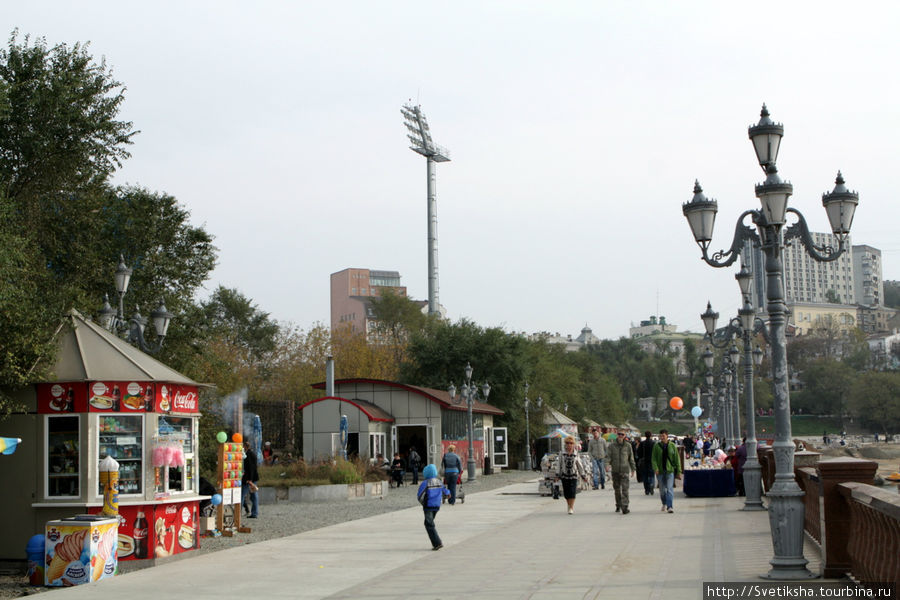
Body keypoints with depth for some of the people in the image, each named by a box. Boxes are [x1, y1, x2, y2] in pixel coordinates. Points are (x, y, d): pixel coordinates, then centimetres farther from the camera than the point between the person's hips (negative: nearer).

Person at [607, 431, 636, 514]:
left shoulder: (628, 445, 5)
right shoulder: (612, 445, 4)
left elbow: (631, 458, 12)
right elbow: (608, 455, -1)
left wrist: (633, 469, 14)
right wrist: (608, 464, -18)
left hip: (625, 470, -2)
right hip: (615, 470, 2)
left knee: (625, 488, -12)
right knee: (616, 488, 10)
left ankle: (624, 506, -15)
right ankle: (618, 505, 25)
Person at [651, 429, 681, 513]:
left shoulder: (672, 446, 3)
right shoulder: (656, 446, 3)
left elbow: (676, 459, 5)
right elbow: (653, 458, 0)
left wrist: (678, 471, 2)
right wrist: (655, 468, -16)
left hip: (670, 470, -1)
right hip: (660, 471, 1)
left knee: (670, 489, -11)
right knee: (662, 489, 11)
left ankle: (669, 506, -13)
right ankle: (664, 504, 31)